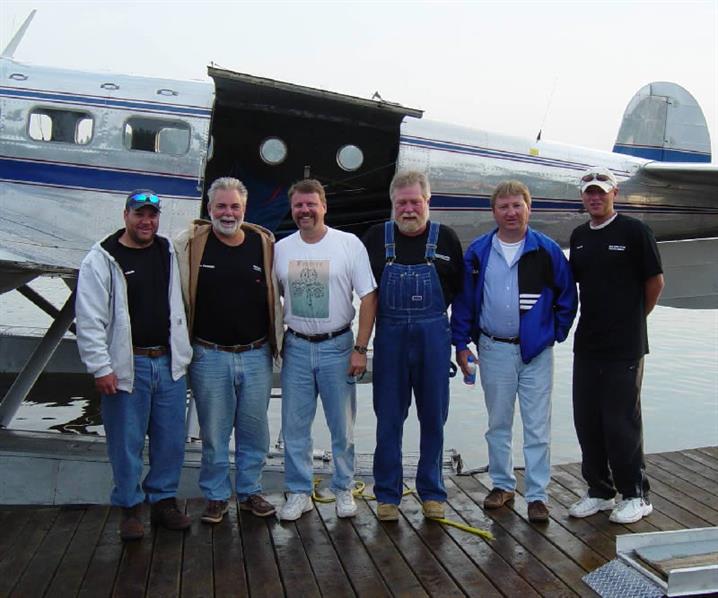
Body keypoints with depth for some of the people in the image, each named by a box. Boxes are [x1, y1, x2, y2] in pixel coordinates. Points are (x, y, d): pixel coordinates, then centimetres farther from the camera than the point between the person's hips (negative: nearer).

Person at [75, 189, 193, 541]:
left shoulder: (169, 253, 9)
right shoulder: (102, 260, -6)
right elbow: (89, 321, -10)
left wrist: (182, 353, 12)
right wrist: (100, 367, -14)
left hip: (169, 363, 5)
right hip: (126, 366, -4)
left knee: (171, 439, 11)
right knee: (127, 443, 5)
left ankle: (164, 500, 28)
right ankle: (130, 508, 22)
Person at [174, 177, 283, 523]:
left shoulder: (264, 244, 1)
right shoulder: (189, 245, -4)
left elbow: (276, 296, 12)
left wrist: (277, 343, 11)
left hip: (256, 355, 2)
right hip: (209, 356, -2)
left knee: (254, 429, 12)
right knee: (214, 432, 9)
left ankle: (250, 491, 29)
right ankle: (216, 496, 25)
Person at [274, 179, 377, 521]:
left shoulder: (349, 244, -6)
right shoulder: (281, 248, 3)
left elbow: (368, 298, -6)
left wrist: (360, 349, -10)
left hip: (337, 346, -2)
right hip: (296, 348, 3)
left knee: (342, 426, 8)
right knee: (294, 426, 7)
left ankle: (343, 489, 25)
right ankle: (299, 492, 22)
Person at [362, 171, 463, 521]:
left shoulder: (445, 238, 6)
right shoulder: (376, 237, 5)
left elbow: (460, 290, 11)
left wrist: (460, 339, 7)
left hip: (433, 337, 0)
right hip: (389, 337, 0)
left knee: (434, 417, 8)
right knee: (388, 417, 5)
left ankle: (432, 493, 22)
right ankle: (387, 495, 18)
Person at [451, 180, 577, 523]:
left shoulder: (547, 251, -2)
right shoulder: (477, 252, 2)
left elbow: (567, 296, 6)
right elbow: (463, 299, 6)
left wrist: (556, 333, 1)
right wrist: (461, 343, 3)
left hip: (536, 352, -2)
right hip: (493, 350, 2)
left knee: (537, 427, 1)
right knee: (498, 424, 13)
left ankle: (537, 495, 11)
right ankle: (502, 485, 28)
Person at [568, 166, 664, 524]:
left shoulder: (634, 231, -6)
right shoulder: (579, 237, 11)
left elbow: (655, 282, -2)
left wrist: (633, 318, 7)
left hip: (624, 347, -6)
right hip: (587, 344, 6)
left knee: (621, 421, -1)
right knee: (587, 421, 10)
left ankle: (636, 495, 15)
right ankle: (600, 491, 24)